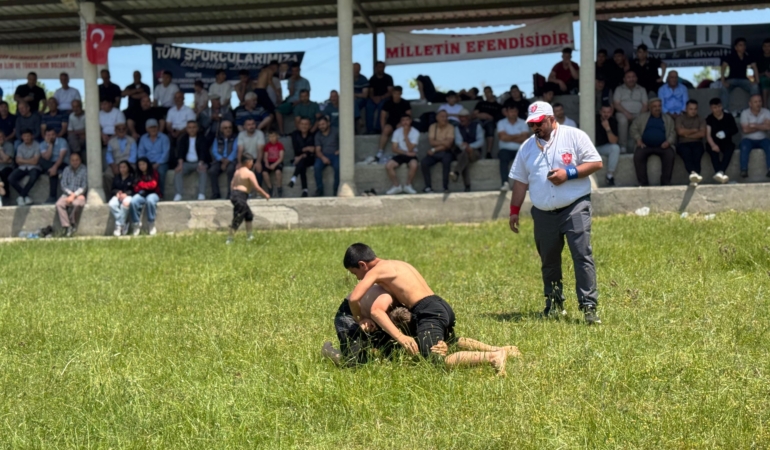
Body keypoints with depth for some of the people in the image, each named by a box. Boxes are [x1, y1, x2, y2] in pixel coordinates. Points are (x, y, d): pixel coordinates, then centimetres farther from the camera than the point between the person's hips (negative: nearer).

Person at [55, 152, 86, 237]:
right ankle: (67, 226, -31)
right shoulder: (66, 170, 14)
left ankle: (72, 223, -19)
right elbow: (63, 185, 7)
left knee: (77, 204, -38)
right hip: (67, 194, 3)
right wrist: (71, 193, -11)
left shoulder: (84, 170, 3)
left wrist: (74, 195, -15)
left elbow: (84, 186, -3)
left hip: (79, 195, -3)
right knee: (59, 204, -29)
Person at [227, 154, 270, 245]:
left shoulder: (237, 171, 15)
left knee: (249, 215, 21)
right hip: (241, 196, -9)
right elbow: (256, 187, -11)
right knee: (237, 220, -6)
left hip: (234, 194, 9)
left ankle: (250, 236, 25)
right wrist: (265, 195, 0)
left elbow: (232, 185, 16)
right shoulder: (249, 173, -9)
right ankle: (230, 240, -6)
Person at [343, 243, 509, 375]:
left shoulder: (376, 270, -4)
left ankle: (492, 357, -32)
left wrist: (359, 319, 3)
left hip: (429, 313, -10)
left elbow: (354, 299, -15)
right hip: (443, 307, 10)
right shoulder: (396, 265, 23)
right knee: (449, 342, 38)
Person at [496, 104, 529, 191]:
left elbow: (525, 139, -4)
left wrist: (509, 138, -4)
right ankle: (505, 183, -43)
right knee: (504, 156, -34)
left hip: (519, 150, 1)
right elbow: (503, 137, -8)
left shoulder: (523, 123, 9)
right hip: (506, 149, -1)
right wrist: (518, 136, -2)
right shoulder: (501, 123, 7)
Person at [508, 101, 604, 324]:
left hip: (575, 207, -5)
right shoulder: (527, 146, 13)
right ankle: (554, 303, 25)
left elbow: (596, 163, -5)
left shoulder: (574, 136, -1)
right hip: (543, 214, 5)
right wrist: (514, 210, 14)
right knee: (549, 261, 10)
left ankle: (589, 306, -14)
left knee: (582, 255, -13)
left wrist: (568, 173, -15)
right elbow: (520, 181, 17)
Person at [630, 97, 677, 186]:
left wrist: (668, 141, -11)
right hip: (645, 145, 0)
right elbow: (634, 129, 9)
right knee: (638, 155, -32)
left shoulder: (668, 118, 18)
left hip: (662, 146, 0)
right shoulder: (642, 117, 17)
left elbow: (673, 132, 9)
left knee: (670, 155, -31)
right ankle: (643, 182, -28)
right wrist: (638, 140, -8)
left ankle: (665, 182, -26)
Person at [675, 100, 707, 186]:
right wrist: (694, 130, 5)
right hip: (683, 144, -1)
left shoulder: (700, 119, 18)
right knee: (687, 153, -38)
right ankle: (693, 173, -64)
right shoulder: (680, 118, 14)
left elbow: (702, 134, 1)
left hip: (697, 143, 1)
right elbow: (680, 131, -3)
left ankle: (693, 179, -54)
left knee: (696, 156, -35)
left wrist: (688, 135, -1)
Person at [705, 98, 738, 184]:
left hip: (726, 143, 1)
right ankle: (720, 173, -54)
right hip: (715, 143, -1)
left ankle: (719, 172, -52)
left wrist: (725, 133, -10)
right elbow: (708, 135, -8)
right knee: (713, 150, -35)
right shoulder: (709, 119, 3)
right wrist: (713, 145, -28)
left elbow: (735, 130, 11)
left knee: (731, 147, -34)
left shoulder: (729, 117, 8)